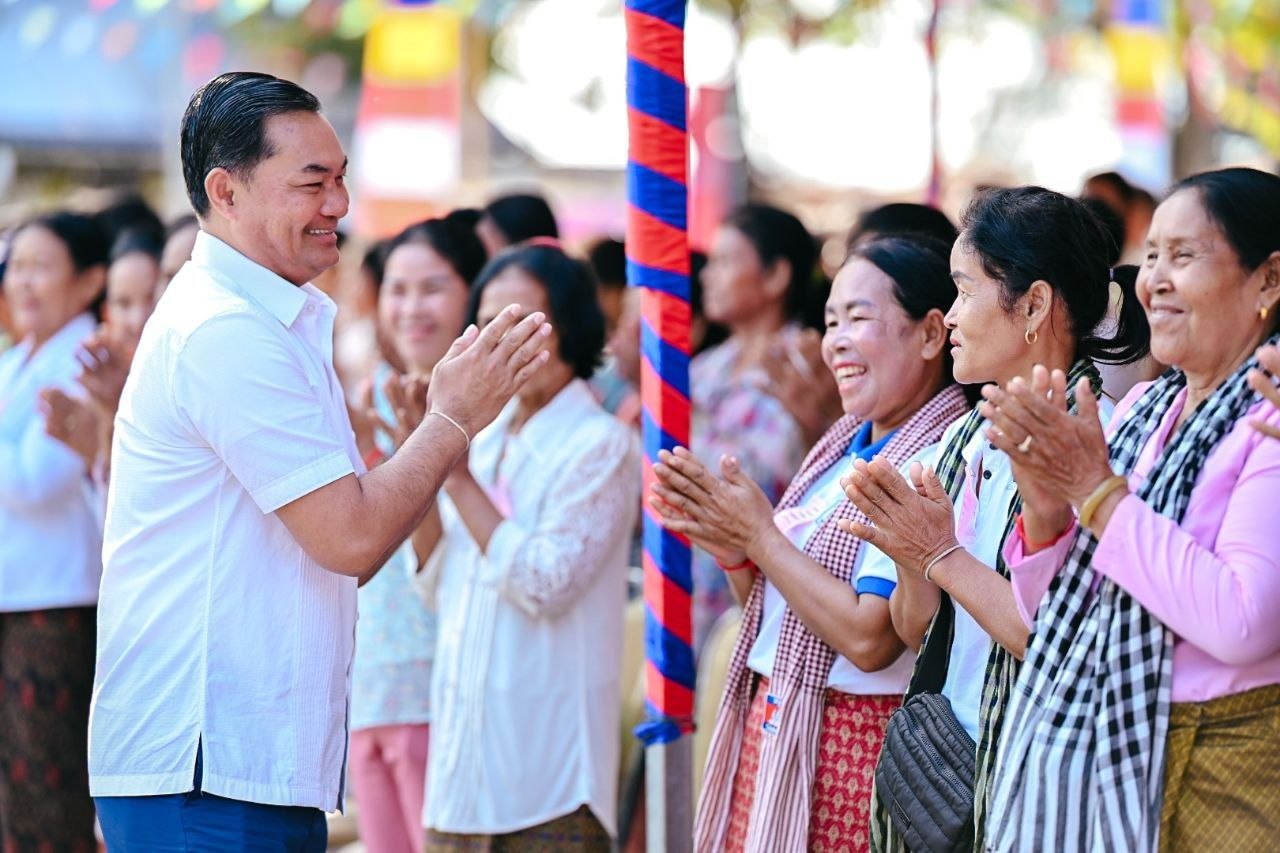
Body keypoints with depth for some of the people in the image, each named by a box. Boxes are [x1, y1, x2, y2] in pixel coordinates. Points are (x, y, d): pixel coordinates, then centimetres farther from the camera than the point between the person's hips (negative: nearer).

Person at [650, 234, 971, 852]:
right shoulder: (843, 446, 9)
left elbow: (870, 638, -24)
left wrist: (759, 535, -15)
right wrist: (732, 551, -4)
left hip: (851, 745, -8)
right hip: (771, 726, 8)